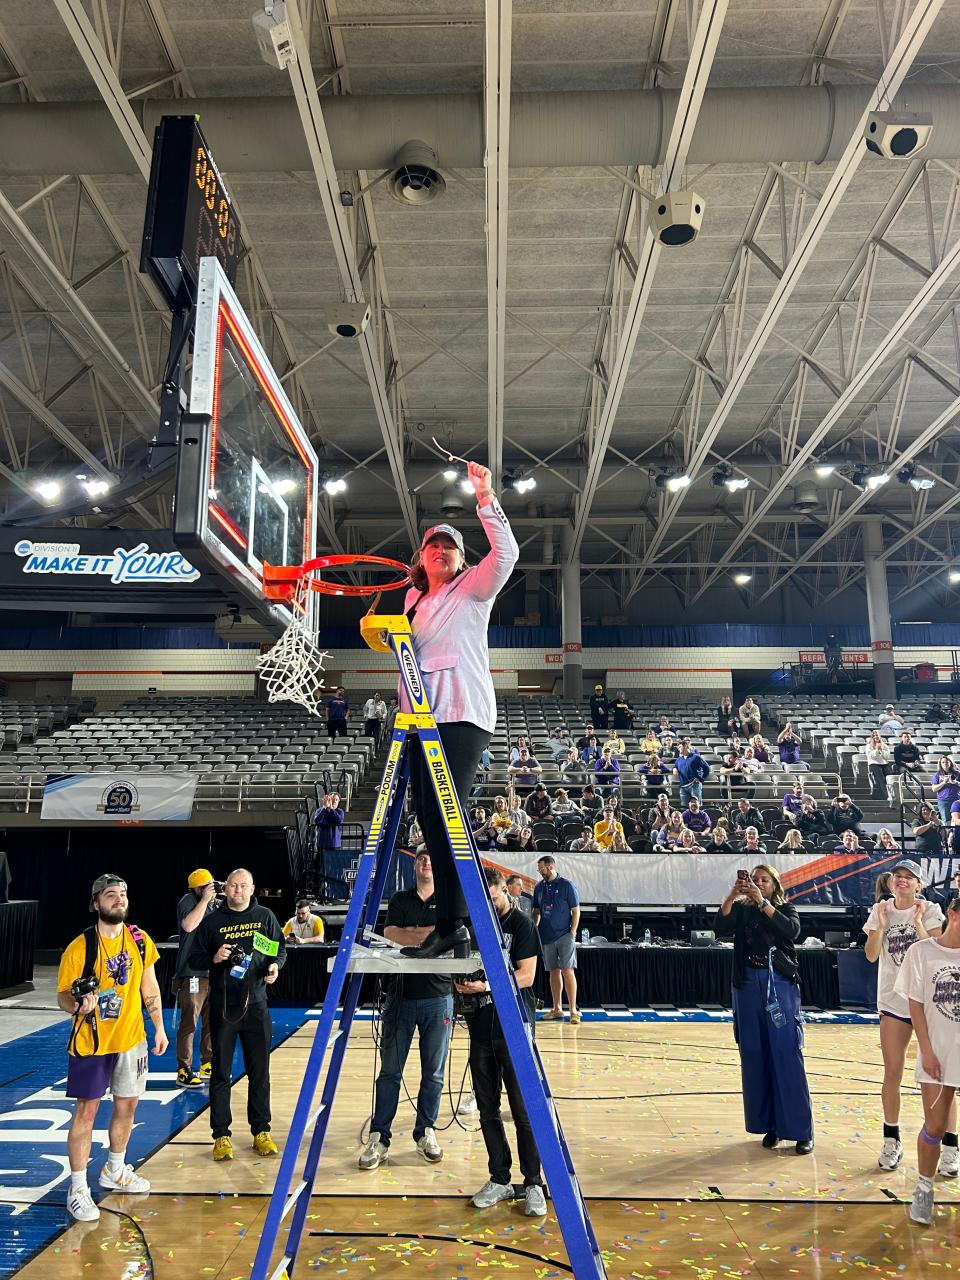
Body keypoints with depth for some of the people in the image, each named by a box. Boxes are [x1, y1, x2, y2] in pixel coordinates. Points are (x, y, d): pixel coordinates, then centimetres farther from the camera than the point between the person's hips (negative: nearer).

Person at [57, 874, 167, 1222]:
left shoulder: (140, 941, -2)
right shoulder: (79, 948, -16)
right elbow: (63, 996, -10)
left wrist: (159, 1027, 9)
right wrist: (79, 1005, -32)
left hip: (131, 1039, 5)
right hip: (90, 1042, -5)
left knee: (127, 1105, 16)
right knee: (86, 1111, 1)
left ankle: (114, 1171, 37)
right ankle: (77, 1189, 16)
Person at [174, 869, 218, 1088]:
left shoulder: (215, 905, 13)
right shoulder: (188, 901, -7)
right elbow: (189, 925, -27)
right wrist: (205, 899, -22)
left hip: (213, 973, 8)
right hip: (192, 974, -7)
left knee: (212, 1022, 14)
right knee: (189, 1024, -5)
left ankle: (208, 1065, 26)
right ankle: (184, 1071, 2)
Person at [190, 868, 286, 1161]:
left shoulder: (265, 917, 5)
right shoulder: (212, 921, 2)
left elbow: (281, 949, 12)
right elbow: (195, 958, 4)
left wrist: (275, 966, -8)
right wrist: (214, 958, -15)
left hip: (256, 1005, 1)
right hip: (222, 1007, -1)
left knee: (259, 1071, 7)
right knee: (221, 1072, 5)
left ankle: (261, 1132, 18)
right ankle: (221, 1135, 15)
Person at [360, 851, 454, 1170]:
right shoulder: (400, 899, 10)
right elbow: (389, 933, -6)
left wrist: (408, 933, -11)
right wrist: (430, 936, -12)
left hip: (438, 996, -1)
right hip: (400, 994, 1)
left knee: (433, 1071, 7)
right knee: (390, 1070, 2)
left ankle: (426, 1132, 20)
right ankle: (379, 1137, 9)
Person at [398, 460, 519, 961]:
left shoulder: (472, 589, 3)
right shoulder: (414, 600, 21)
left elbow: (506, 553, -14)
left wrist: (486, 499, -20)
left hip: (461, 714, -7)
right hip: (424, 716, 7)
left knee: (446, 814, -14)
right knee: (429, 816, 6)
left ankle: (451, 924, -10)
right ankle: (449, 921, 15)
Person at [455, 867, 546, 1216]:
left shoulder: (521, 925, -5)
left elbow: (526, 976, -11)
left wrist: (485, 985, -20)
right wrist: (463, 982, -4)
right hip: (481, 1027, 6)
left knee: (523, 1110, -2)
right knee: (488, 1109, 11)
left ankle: (533, 1184, 8)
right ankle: (499, 1180, 23)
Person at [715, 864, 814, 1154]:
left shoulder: (785, 909, 6)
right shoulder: (741, 909, 7)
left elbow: (792, 930, -16)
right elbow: (721, 929, -10)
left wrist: (762, 902, -21)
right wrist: (731, 897, -22)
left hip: (780, 985, -2)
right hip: (748, 985, 2)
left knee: (787, 1055, -4)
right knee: (754, 1056, 5)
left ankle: (800, 1130, 3)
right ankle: (768, 1124, 16)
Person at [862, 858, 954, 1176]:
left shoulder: (930, 911, -5)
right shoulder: (880, 911, 2)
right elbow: (871, 955, -4)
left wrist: (917, 922, -20)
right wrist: (881, 924, -14)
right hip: (892, 1002, 2)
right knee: (892, 1073, 7)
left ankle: (950, 1146, 11)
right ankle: (891, 1141, 19)